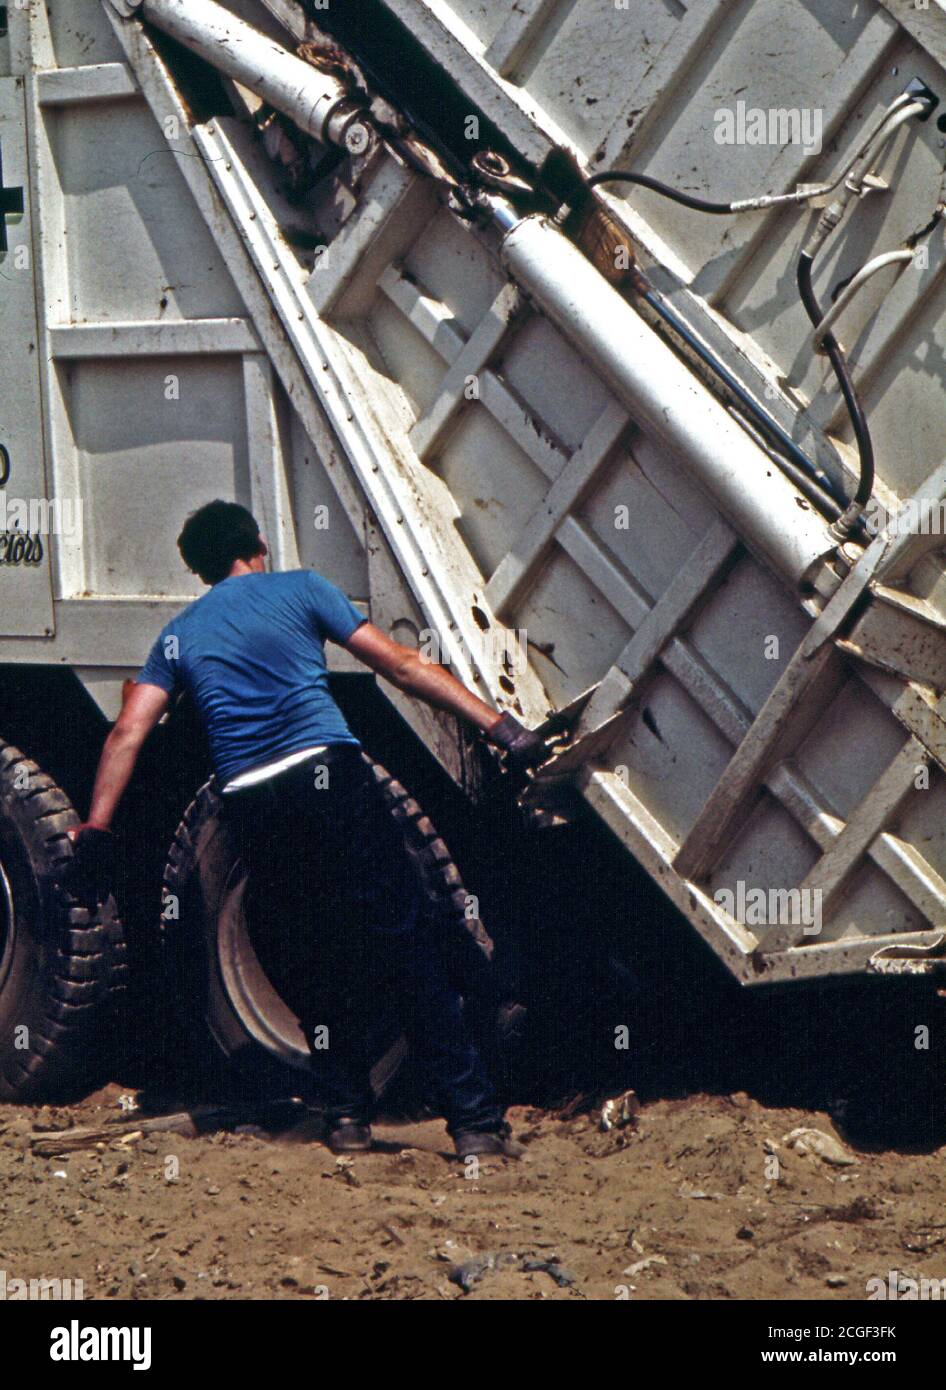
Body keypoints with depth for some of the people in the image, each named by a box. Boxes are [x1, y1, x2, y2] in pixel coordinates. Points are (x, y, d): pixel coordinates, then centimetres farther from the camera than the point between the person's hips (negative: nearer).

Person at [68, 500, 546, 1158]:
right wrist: (497, 723, 4)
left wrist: (96, 826, 15)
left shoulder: (180, 635, 21)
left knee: (337, 955, 20)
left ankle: (347, 1116, 17)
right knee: (408, 949, -6)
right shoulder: (298, 590, 12)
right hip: (328, 776, -4)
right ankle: (476, 1120, -11)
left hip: (250, 805, 4)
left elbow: (128, 733, 13)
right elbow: (399, 664, 6)